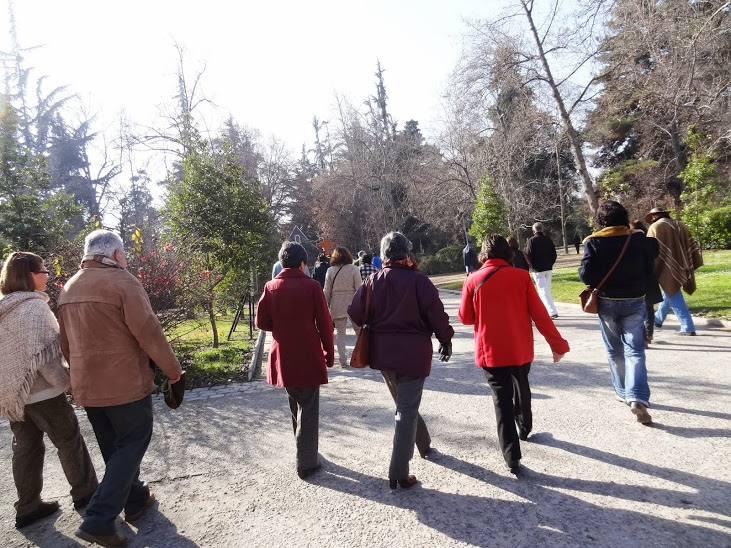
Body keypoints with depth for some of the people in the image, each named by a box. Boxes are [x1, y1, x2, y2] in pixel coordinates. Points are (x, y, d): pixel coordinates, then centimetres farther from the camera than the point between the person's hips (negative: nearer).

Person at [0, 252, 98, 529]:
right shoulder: (34, 306, -19)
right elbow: (41, 353, -24)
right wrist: (65, 382, -14)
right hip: (41, 391, -8)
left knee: (25, 448, 16)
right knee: (69, 441, 8)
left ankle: (28, 507, 26)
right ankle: (85, 493, 22)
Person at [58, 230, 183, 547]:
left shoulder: (68, 289, 9)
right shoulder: (121, 281, -15)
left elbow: (66, 343, 15)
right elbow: (149, 333, -19)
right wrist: (173, 370, -10)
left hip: (86, 386, 8)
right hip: (125, 383, -8)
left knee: (115, 447, 20)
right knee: (132, 444, 7)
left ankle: (135, 500, 35)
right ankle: (99, 520, 2)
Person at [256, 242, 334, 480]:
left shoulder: (271, 287, -2)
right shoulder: (311, 286, -11)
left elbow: (262, 322, 0)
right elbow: (324, 322, -9)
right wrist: (329, 353, 2)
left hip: (283, 358, 4)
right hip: (308, 357, -4)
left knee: (295, 406, 22)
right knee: (308, 410, 6)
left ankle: (303, 450, 36)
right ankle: (306, 463, 11)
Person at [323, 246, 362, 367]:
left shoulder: (330, 270, 1)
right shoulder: (354, 269, -4)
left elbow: (327, 291, 2)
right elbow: (359, 288, -6)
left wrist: (326, 306, 10)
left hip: (337, 305, 1)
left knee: (340, 332, 9)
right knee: (358, 330, 12)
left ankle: (343, 360, 6)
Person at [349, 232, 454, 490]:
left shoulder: (373, 281, -2)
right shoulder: (418, 280, -12)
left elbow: (356, 314, -2)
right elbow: (436, 315, -11)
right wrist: (446, 340, 5)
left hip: (383, 353, 5)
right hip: (413, 353, -4)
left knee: (403, 404, 24)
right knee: (407, 410, 3)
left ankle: (424, 445, 44)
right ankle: (399, 473, 7)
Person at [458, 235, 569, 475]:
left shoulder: (473, 281, -7)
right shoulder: (521, 276, -7)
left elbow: (465, 318, -1)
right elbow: (539, 314, -6)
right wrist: (558, 344, 2)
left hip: (490, 351, -2)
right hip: (520, 348, 2)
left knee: (502, 399, 4)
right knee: (521, 388, 27)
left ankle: (512, 457, 2)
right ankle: (525, 428, 47)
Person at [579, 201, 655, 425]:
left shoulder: (593, 242, -10)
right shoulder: (638, 238, -4)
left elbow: (585, 275, -13)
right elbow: (649, 269, 3)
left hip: (607, 302, 0)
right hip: (634, 301, 1)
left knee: (614, 350, 15)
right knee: (634, 350, 1)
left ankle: (623, 391, 26)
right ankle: (637, 397, -12)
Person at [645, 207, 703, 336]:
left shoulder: (655, 227, -7)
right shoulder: (680, 225, 13)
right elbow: (692, 245, 13)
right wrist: (689, 267, 15)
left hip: (667, 269, -7)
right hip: (680, 267, 8)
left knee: (674, 298, -2)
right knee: (669, 293, 22)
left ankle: (688, 327, -3)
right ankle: (658, 319, 37)